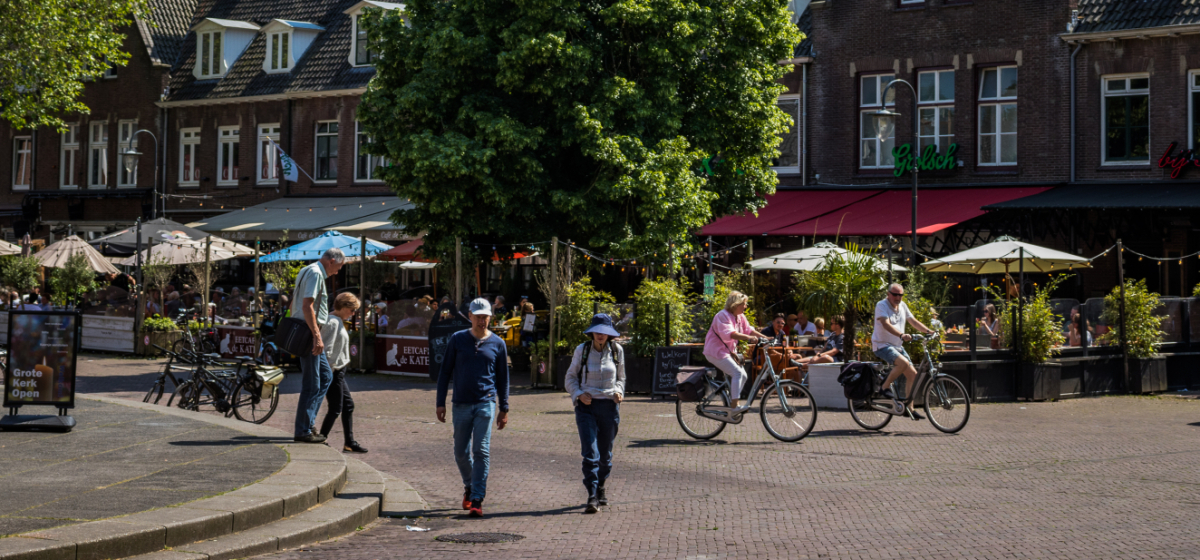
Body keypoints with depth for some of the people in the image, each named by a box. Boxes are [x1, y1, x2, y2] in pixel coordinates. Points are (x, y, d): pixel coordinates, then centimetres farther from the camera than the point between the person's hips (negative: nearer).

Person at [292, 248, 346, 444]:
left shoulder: (307, 271, 18)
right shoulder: (315, 273, -14)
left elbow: (294, 304, 24)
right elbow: (307, 306, -23)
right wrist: (317, 336, -24)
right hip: (309, 333, -11)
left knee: (326, 376, 15)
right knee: (311, 385, -5)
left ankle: (309, 421, 15)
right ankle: (303, 431, -1)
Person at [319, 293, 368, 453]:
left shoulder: (338, 321, 15)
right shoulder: (333, 322, -16)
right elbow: (326, 349, -21)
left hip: (338, 371, 10)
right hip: (333, 372, -10)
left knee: (348, 405, 12)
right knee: (335, 408, -4)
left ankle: (349, 442, 16)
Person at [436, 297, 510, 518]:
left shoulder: (497, 344, 5)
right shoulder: (457, 339, 4)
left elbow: (503, 378, 11)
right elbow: (445, 371, 8)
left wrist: (504, 409, 8)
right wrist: (441, 403, 2)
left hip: (486, 403, -1)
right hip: (461, 404, 2)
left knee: (481, 452, -9)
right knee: (461, 452, 9)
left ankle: (477, 500, -8)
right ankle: (469, 486, 35)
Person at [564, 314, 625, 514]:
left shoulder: (617, 350, 5)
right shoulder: (581, 350, 1)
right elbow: (570, 377, 8)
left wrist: (618, 392, -2)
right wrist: (578, 394, -9)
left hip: (609, 406, 2)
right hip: (587, 406, -2)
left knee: (605, 452, 10)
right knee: (590, 453, -12)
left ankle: (600, 487, 32)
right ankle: (592, 496, -14)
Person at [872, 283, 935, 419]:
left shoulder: (902, 306, 10)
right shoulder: (881, 305, -13)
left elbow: (913, 321, 14)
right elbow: (886, 324, -27)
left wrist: (928, 331, -1)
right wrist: (901, 335, -41)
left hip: (898, 346, 8)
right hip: (882, 345, -8)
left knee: (912, 374, 1)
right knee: (903, 363, -32)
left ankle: (909, 408, 9)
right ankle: (886, 386, -12)